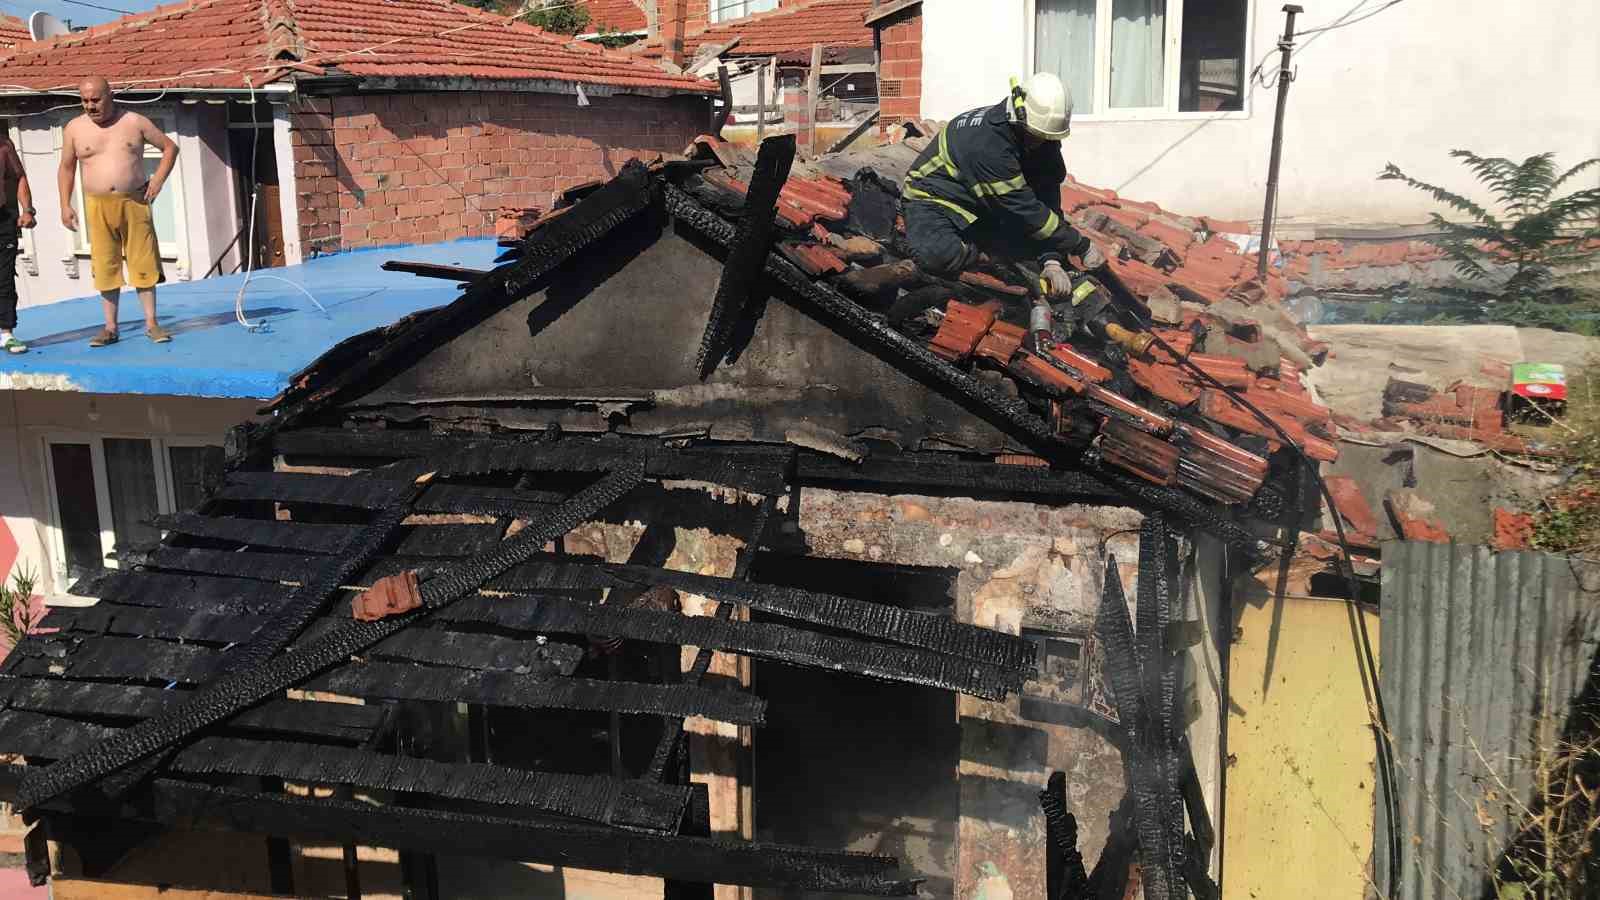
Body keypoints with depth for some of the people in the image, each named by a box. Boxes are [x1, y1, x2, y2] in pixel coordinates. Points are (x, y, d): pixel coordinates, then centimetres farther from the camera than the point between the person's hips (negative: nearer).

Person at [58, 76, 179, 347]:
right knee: (105, 267, 2)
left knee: (143, 263, -1)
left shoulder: (135, 122, 2)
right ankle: (110, 327, 9)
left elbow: (170, 147, 9)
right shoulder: (74, 128, 5)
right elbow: (66, 168, 14)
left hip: (135, 202, -1)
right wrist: (65, 205, 5)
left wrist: (158, 179, -3)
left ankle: (151, 324, 6)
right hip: (98, 207, 1)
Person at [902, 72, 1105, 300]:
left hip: (983, 208, 7)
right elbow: (1023, 208, -32)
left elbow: (1047, 196, -12)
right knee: (937, 256, -38)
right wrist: (1081, 246, -25)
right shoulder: (988, 141, -34)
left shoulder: (1042, 139, -10)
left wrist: (1052, 261, -27)